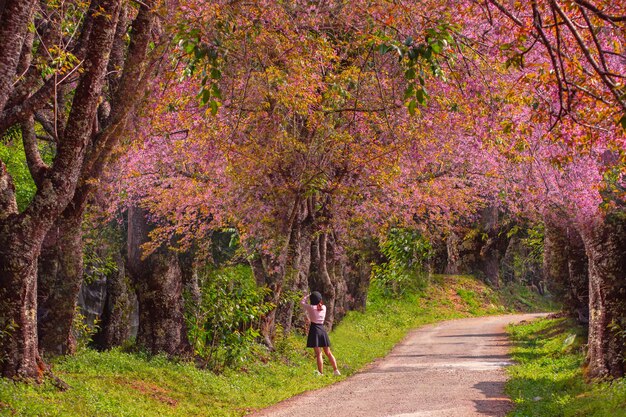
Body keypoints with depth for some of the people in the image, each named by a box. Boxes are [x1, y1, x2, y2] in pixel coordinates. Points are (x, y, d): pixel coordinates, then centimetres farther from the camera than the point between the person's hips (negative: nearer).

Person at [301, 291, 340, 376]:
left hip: (314, 329, -4)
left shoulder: (311, 307, -8)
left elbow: (302, 303, 9)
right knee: (328, 352, 13)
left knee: (318, 354, -4)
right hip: (322, 329, 4)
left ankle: (321, 373, -6)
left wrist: (307, 296, 20)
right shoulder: (324, 307, 3)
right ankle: (336, 370, 11)